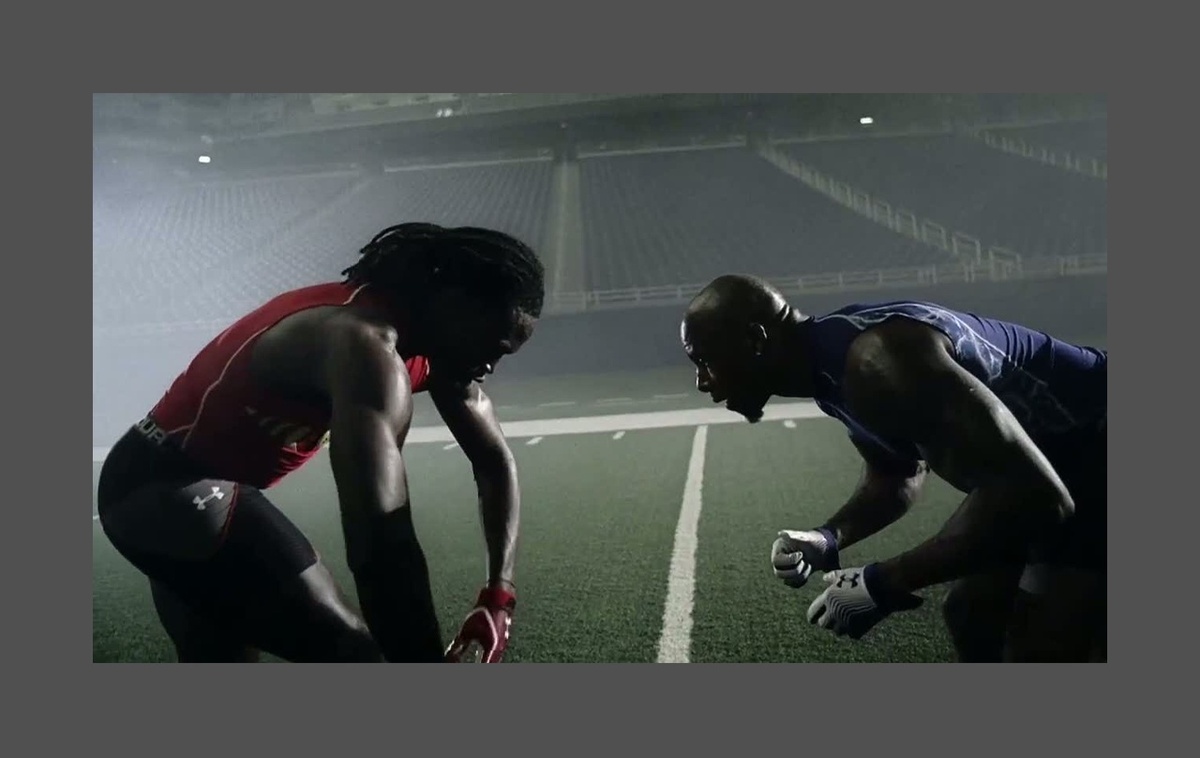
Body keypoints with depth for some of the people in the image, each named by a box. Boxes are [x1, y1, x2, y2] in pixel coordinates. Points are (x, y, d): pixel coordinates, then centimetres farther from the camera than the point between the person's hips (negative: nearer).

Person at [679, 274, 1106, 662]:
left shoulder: (875, 360, -33)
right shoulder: (830, 368, -1)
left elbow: (1033, 493, -36)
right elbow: (897, 478, 14)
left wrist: (883, 584, -30)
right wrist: (828, 538, -4)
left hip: (1098, 464, -9)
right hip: (1061, 468, 9)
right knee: (971, 616, 18)